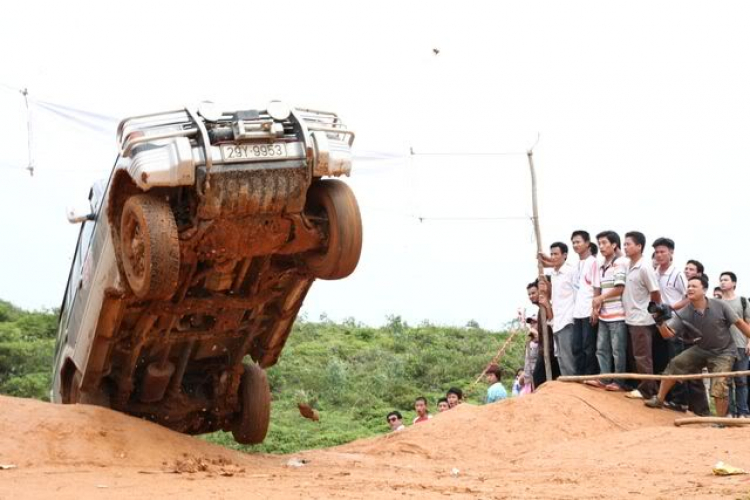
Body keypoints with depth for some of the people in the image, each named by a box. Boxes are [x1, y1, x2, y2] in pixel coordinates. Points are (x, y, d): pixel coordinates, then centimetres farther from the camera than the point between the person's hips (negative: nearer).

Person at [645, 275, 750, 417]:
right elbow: (668, 334, -23)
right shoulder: (683, 314, -15)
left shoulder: (720, 306, -19)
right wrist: (661, 323, -43)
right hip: (700, 349, 4)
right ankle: (659, 399, 9)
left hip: (723, 352, -4)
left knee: (719, 386, -17)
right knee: (675, 365, -6)